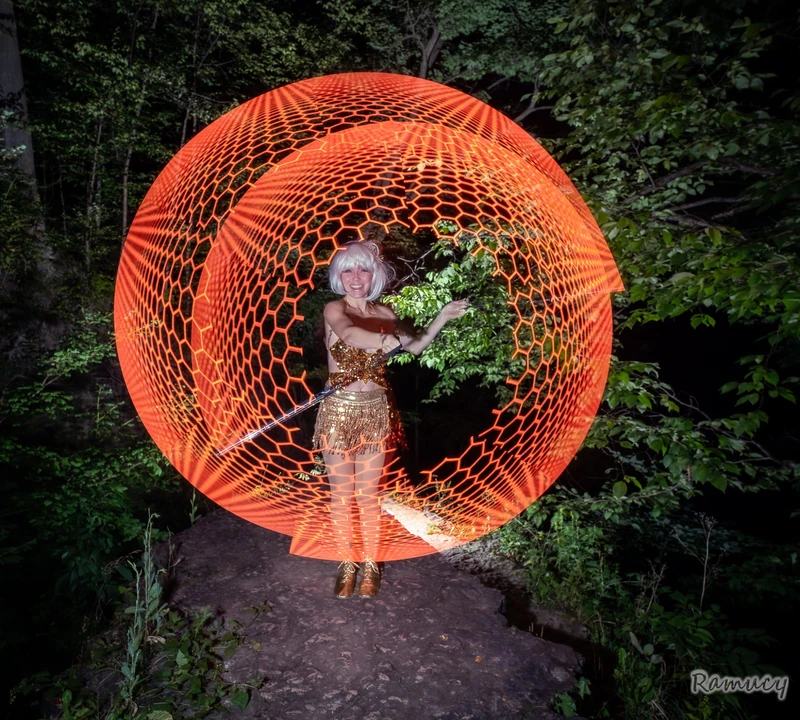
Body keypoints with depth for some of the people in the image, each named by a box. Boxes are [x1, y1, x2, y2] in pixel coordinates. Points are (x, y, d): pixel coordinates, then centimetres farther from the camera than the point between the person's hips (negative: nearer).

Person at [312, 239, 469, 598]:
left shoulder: (384, 313, 5)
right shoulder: (334, 309, -8)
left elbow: (415, 346, 18)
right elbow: (348, 333, -30)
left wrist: (443, 316, 8)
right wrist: (383, 339, -46)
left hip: (375, 412, 3)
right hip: (338, 411, -2)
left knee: (368, 494, 11)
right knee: (342, 494, 9)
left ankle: (370, 562, 31)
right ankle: (347, 562, 30)